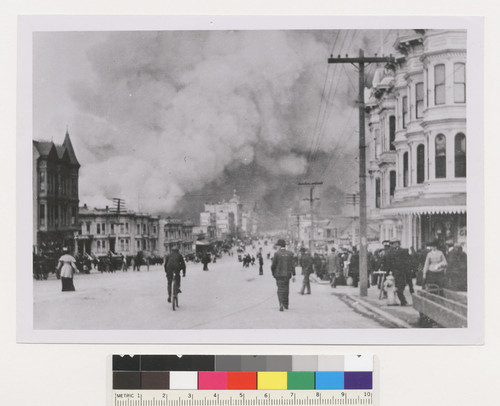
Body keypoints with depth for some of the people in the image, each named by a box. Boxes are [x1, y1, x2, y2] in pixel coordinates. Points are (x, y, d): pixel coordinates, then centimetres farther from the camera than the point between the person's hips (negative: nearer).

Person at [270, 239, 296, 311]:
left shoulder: (276, 253, -9)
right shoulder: (290, 253, 0)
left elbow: (273, 265, -6)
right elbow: (292, 265, -4)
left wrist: (273, 273, 11)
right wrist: (293, 275, -3)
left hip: (279, 274, -3)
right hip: (287, 274, 3)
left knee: (280, 290, 0)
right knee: (286, 289, 18)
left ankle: (281, 304, -18)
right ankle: (286, 304, 28)